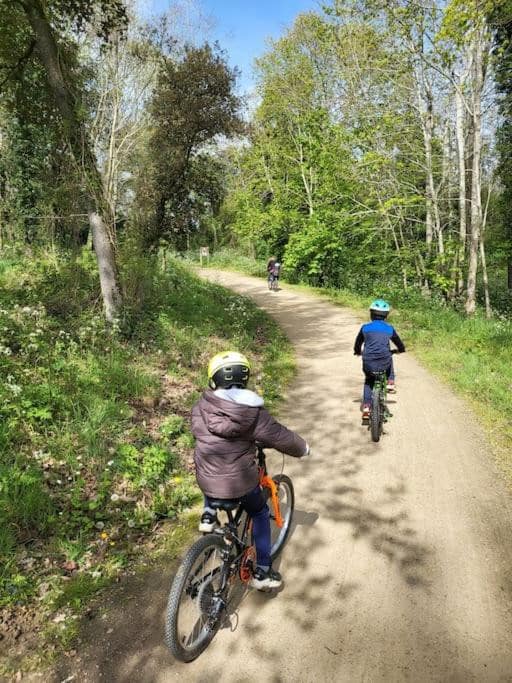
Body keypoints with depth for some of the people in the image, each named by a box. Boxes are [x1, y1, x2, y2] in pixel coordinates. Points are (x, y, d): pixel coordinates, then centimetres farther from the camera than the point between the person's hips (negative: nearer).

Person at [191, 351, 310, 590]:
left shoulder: (201, 407, -8)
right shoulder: (253, 413, -17)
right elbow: (283, 438, -8)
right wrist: (303, 448, 13)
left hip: (205, 481, 3)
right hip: (241, 483, -3)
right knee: (260, 515, 25)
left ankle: (208, 515, 27)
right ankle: (263, 572, 29)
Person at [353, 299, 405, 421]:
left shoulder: (365, 328, 6)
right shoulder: (390, 329, 8)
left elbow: (357, 344, 19)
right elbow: (400, 345, 22)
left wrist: (358, 352, 42)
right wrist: (401, 349, 45)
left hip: (368, 364, 0)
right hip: (384, 364, 0)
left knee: (369, 381, 28)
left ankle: (366, 406, 17)